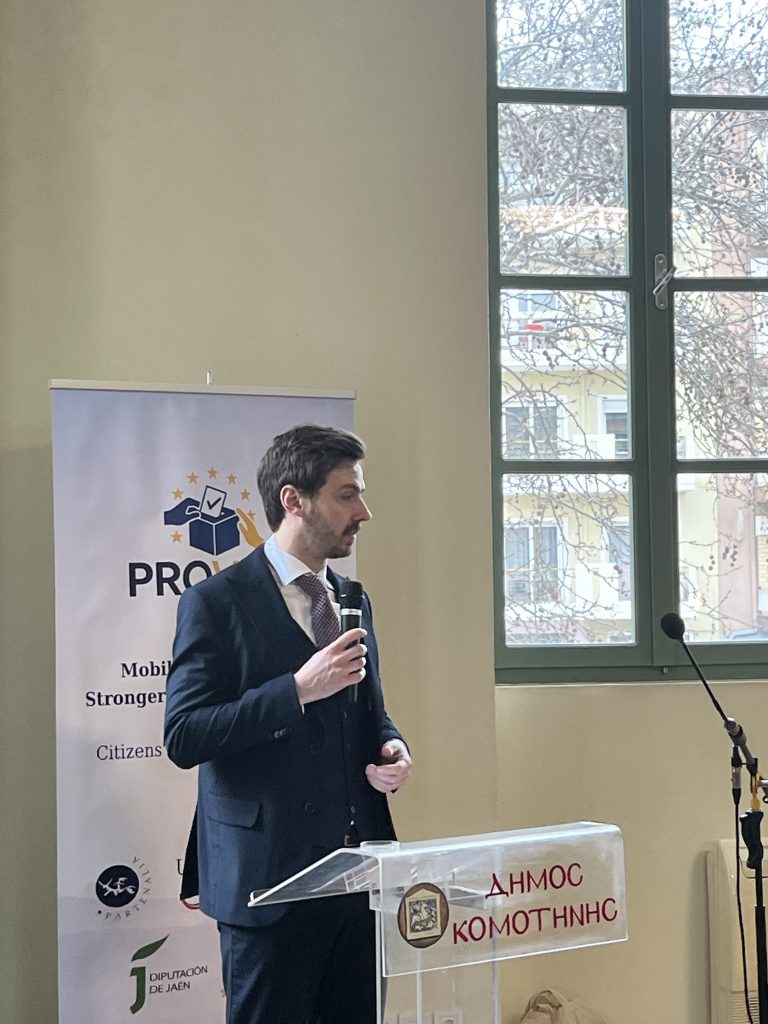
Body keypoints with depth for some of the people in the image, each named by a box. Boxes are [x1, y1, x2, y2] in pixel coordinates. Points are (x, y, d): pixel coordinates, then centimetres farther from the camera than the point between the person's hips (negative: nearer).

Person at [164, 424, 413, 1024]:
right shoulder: (216, 603, -9)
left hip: (358, 868, 6)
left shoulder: (353, 599, 12)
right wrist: (298, 688, -21)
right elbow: (183, 738, -15)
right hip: (269, 871, -6)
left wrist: (391, 748, 0)